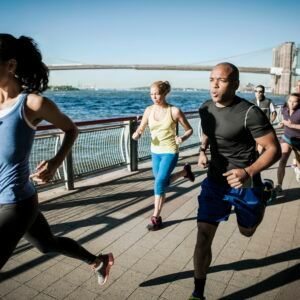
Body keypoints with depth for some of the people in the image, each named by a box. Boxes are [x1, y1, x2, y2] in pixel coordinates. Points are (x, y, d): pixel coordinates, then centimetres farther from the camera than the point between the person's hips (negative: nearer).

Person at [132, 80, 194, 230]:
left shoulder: (174, 111, -13)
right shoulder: (149, 110, -2)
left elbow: (189, 130, -3)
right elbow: (141, 128, 9)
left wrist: (182, 138, -24)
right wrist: (136, 134, -15)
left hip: (170, 152, -5)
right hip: (155, 152, 6)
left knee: (159, 183, -15)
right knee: (162, 182, 18)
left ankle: (156, 217, 1)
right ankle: (185, 171, 45)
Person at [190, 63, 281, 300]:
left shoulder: (250, 113, -21)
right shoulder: (205, 109, -3)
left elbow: (274, 149, -17)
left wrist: (248, 172, -33)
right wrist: (202, 151, 0)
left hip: (245, 185, -3)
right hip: (215, 182, 3)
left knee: (247, 231, 23)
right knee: (203, 237, -4)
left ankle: (263, 197, 54)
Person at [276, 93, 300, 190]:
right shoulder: (285, 109, -5)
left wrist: (292, 125, -32)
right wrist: (283, 123, -5)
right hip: (286, 138, 2)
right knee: (282, 161, -14)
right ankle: (279, 185, -9)